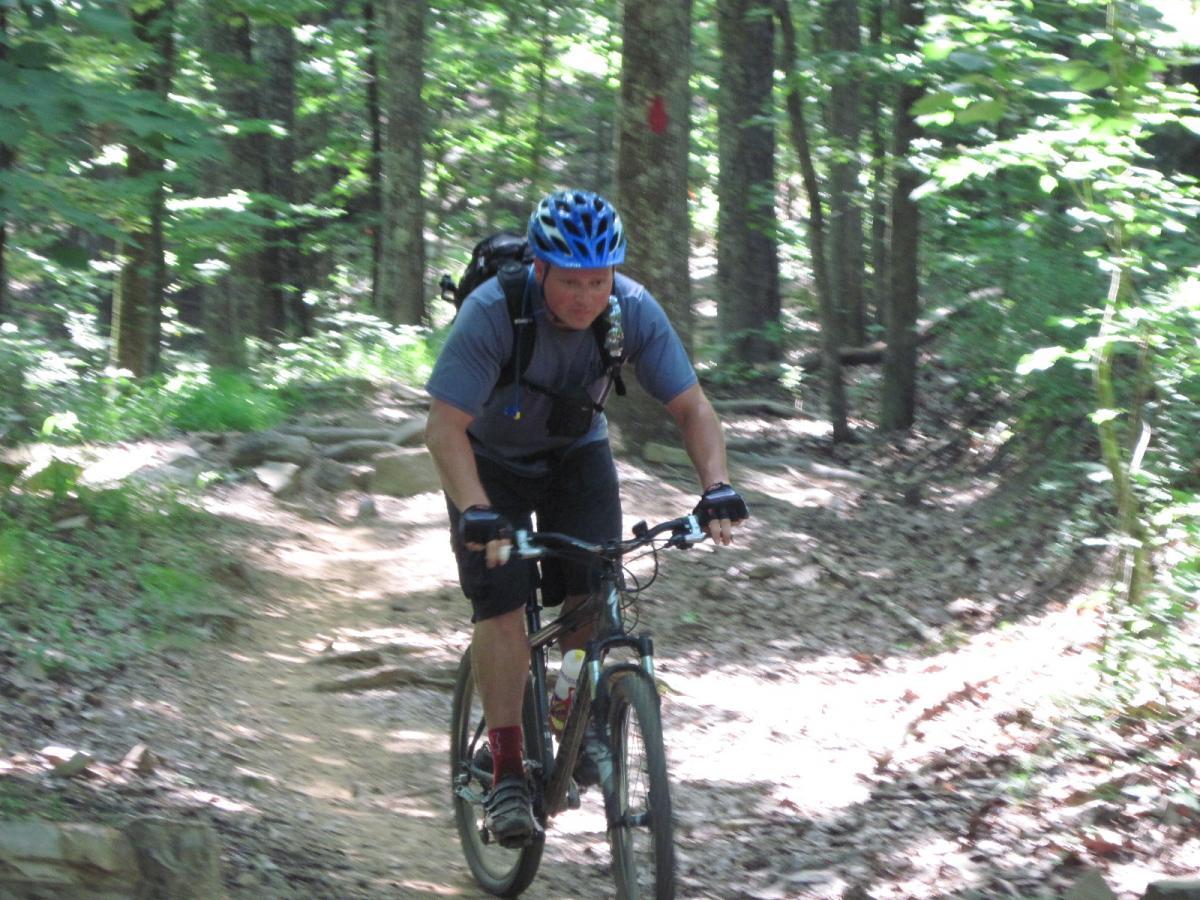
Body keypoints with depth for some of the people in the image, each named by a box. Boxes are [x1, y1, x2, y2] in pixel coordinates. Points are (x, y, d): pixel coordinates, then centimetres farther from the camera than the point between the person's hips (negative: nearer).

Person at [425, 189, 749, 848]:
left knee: (594, 591, -13)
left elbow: (692, 408, -19)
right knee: (502, 603, -16)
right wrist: (476, 512, -50)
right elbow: (445, 428, -35)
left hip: (576, 453, 3)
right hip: (491, 460, -3)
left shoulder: (633, 311, -24)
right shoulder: (491, 312, -33)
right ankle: (505, 770, -11)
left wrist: (716, 487, -35)